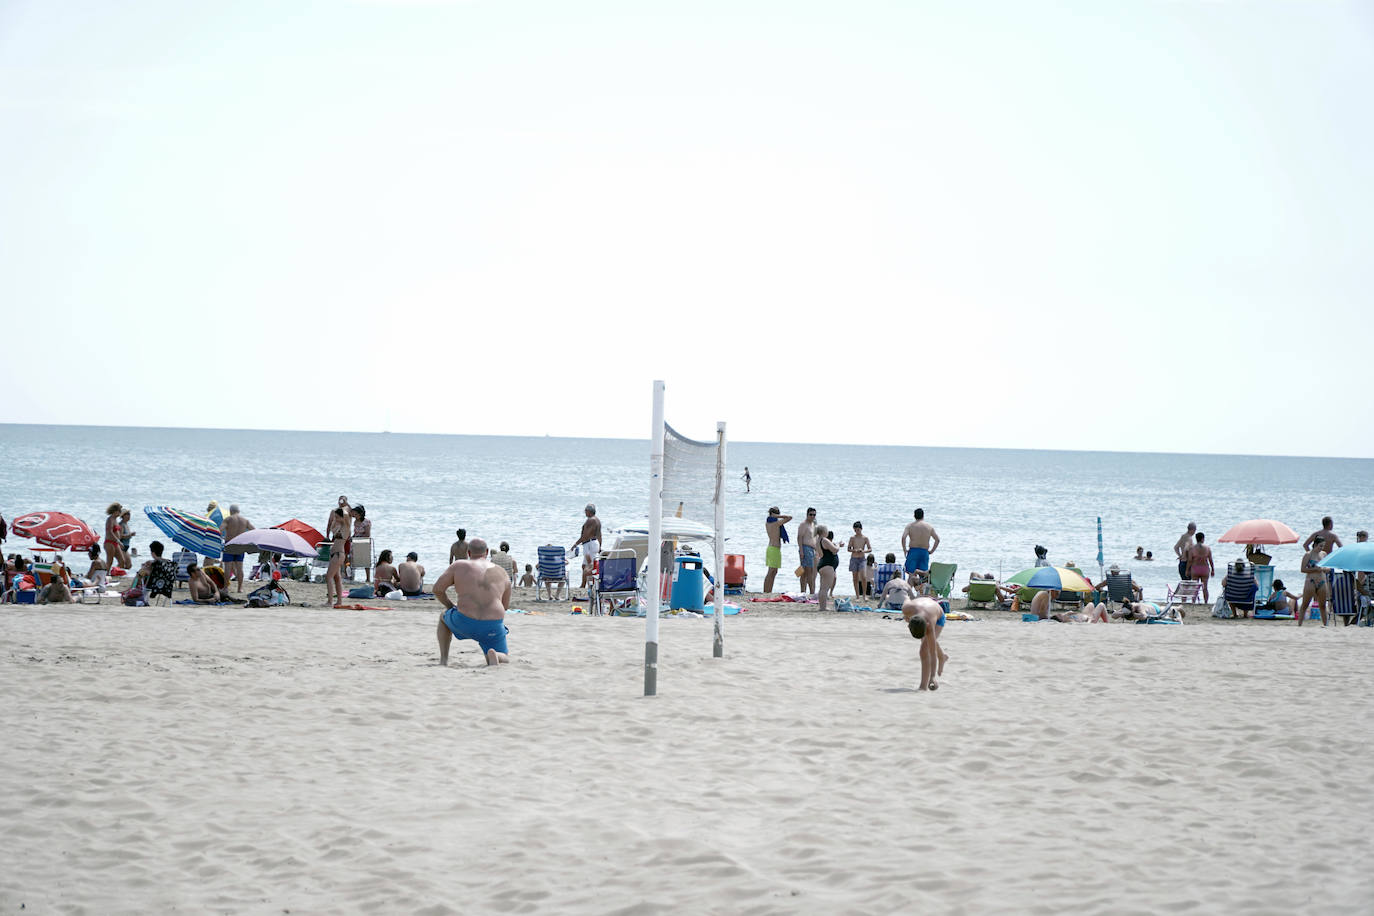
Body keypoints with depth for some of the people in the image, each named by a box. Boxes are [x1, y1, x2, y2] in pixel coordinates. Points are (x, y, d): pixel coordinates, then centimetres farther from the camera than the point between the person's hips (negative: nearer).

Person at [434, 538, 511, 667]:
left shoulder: (459, 566, 4)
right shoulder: (502, 573, 13)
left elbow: (437, 589, 3)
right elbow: (506, 606, 21)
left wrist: (449, 606, 20)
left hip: (464, 624, 0)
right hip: (492, 628, 0)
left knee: (443, 616, 34)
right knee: (504, 660, 22)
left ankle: (443, 659, 23)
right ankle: (493, 656, -15)